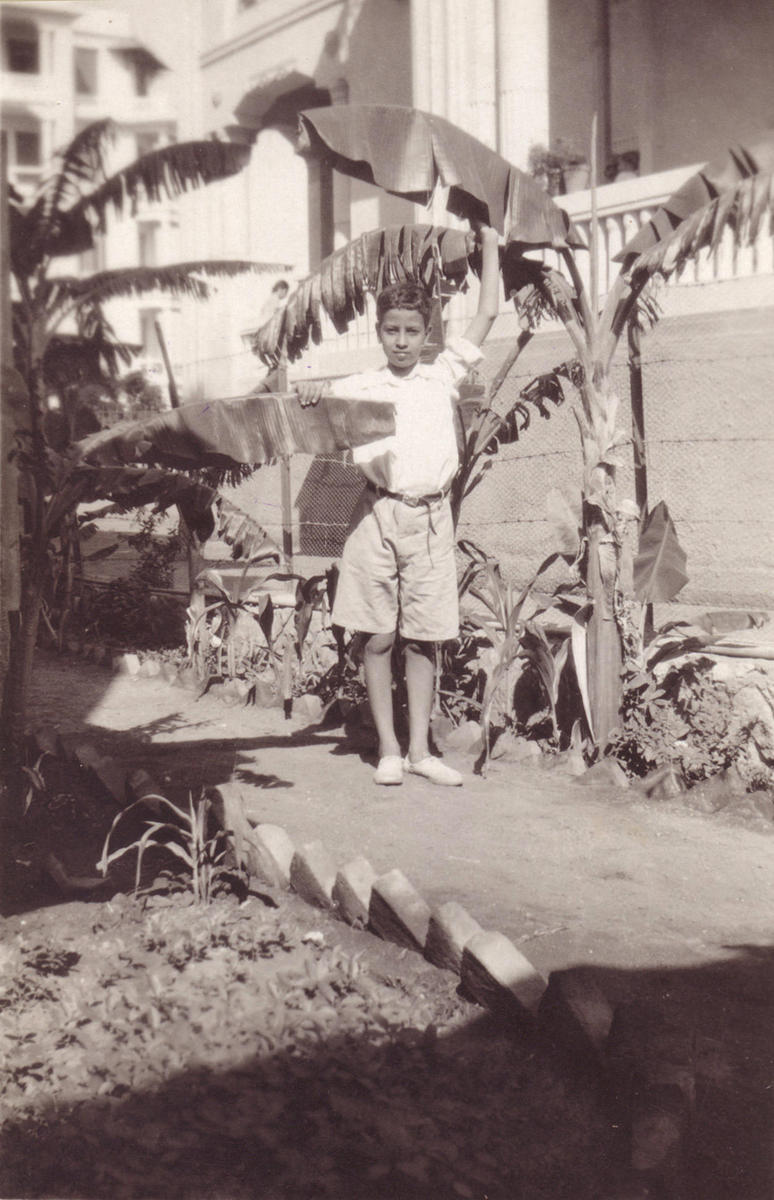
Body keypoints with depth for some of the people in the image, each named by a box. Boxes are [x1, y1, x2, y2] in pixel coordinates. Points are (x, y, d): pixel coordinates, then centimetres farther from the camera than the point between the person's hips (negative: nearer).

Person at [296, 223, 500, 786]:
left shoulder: (443, 376, 10)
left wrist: (490, 245, 16)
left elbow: (487, 316, 12)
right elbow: (308, 401, 3)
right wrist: (311, 392, -20)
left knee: (424, 638, 6)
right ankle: (388, 749, 12)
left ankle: (420, 749, 14)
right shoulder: (360, 385, 6)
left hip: (431, 516, 1)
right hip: (378, 513, -1)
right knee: (378, 638, 2)